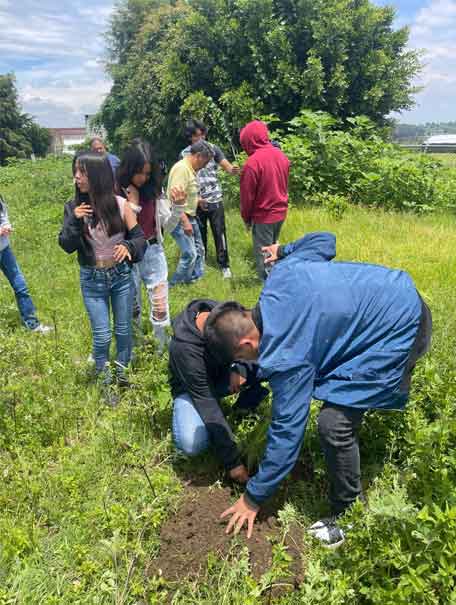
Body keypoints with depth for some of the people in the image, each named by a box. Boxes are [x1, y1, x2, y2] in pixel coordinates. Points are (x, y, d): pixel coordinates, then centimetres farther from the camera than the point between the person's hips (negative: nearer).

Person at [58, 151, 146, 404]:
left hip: (121, 275, 0)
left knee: (123, 329, 14)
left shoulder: (120, 205, -12)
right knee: (102, 335, 2)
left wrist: (128, 246, -27)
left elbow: (139, 237, -6)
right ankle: (105, 381, 26)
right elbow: (67, 246, -8)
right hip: (92, 280, 0)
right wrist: (74, 221, -23)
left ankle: (122, 372, 39)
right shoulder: (73, 207, -7)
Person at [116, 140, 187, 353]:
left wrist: (178, 206, -14)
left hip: (153, 252, 2)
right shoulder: (117, 192, -12)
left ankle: (162, 347, 21)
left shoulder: (154, 190, 0)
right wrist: (133, 203, -19)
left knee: (160, 306, 4)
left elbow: (167, 226, 2)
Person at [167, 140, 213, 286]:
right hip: (180, 219, -11)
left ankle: (196, 279, 30)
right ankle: (174, 286, 3)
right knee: (190, 254, -11)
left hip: (189, 217, 11)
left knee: (198, 250, 17)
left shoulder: (190, 168, 12)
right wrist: (185, 221, -28)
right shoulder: (181, 168, -19)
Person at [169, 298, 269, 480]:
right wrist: (232, 462, -30)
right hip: (193, 387, -4)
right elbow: (206, 403, -34)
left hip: (226, 375, 4)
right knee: (191, 443, -34)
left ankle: (245, 407, 0)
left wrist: (240, 369, -28)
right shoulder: (184, 348, -37)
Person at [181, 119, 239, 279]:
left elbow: (227, 166, -10)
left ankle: (224, 264, 13)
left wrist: (233, 170, -34)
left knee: (219, 233, 2)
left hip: (215, 199, 0)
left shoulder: (213, 148, -1)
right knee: (199, 233, 12)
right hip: (197, 201, 0)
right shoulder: (184, 154, -1)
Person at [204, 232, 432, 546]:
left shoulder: (286, 356, -24)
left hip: (402, 332, -10)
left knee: (334, 424, -12)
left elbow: (287, 431, -18)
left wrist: (254, 499, -5)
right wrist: (284, 249, 26)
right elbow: (324, 239, 8)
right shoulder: (281, 273, -5)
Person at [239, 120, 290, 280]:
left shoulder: (252, 163, -21)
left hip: (263, 216, -7)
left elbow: (247, 195, -13)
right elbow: (285, 184, 9)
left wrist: (246, 218, -2)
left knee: (263, 255, 7)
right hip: (280, 212, 7)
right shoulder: (281, 155, 0)